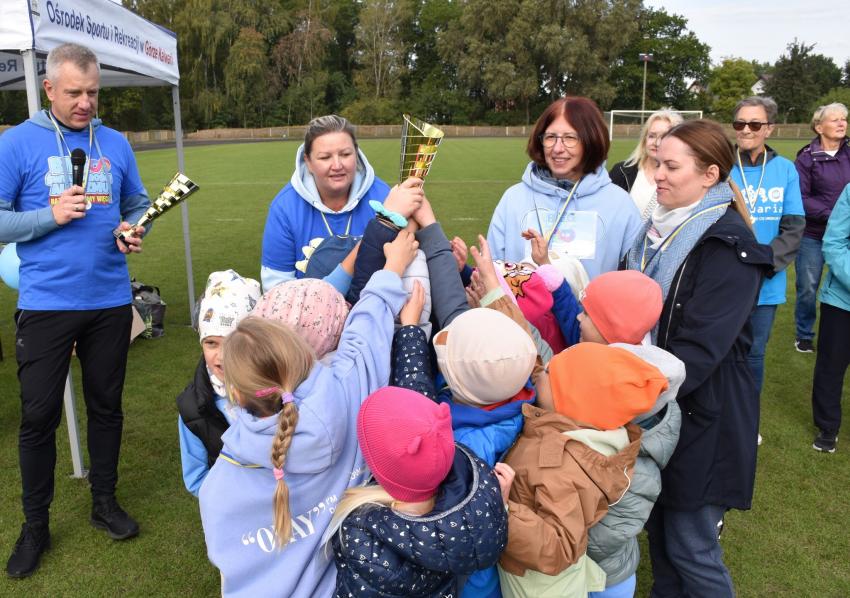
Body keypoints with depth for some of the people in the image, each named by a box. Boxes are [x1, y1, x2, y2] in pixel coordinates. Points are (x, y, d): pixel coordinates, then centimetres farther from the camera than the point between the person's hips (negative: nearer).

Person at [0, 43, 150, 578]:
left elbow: (139, 203, 14)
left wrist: (136, 230, -7)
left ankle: (105, 500, 32)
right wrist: (52, 215, -18)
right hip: (46, 304, -3)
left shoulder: (116, 143, 6)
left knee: (106, 404, 14)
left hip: (111, 301, 3)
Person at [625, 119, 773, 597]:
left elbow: (700, 349, -25)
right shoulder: (665, 229, 8)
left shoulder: (729, 245, -18)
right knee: (659, 528, 20)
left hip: (701, 417, -7)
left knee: (690, 547, 5)